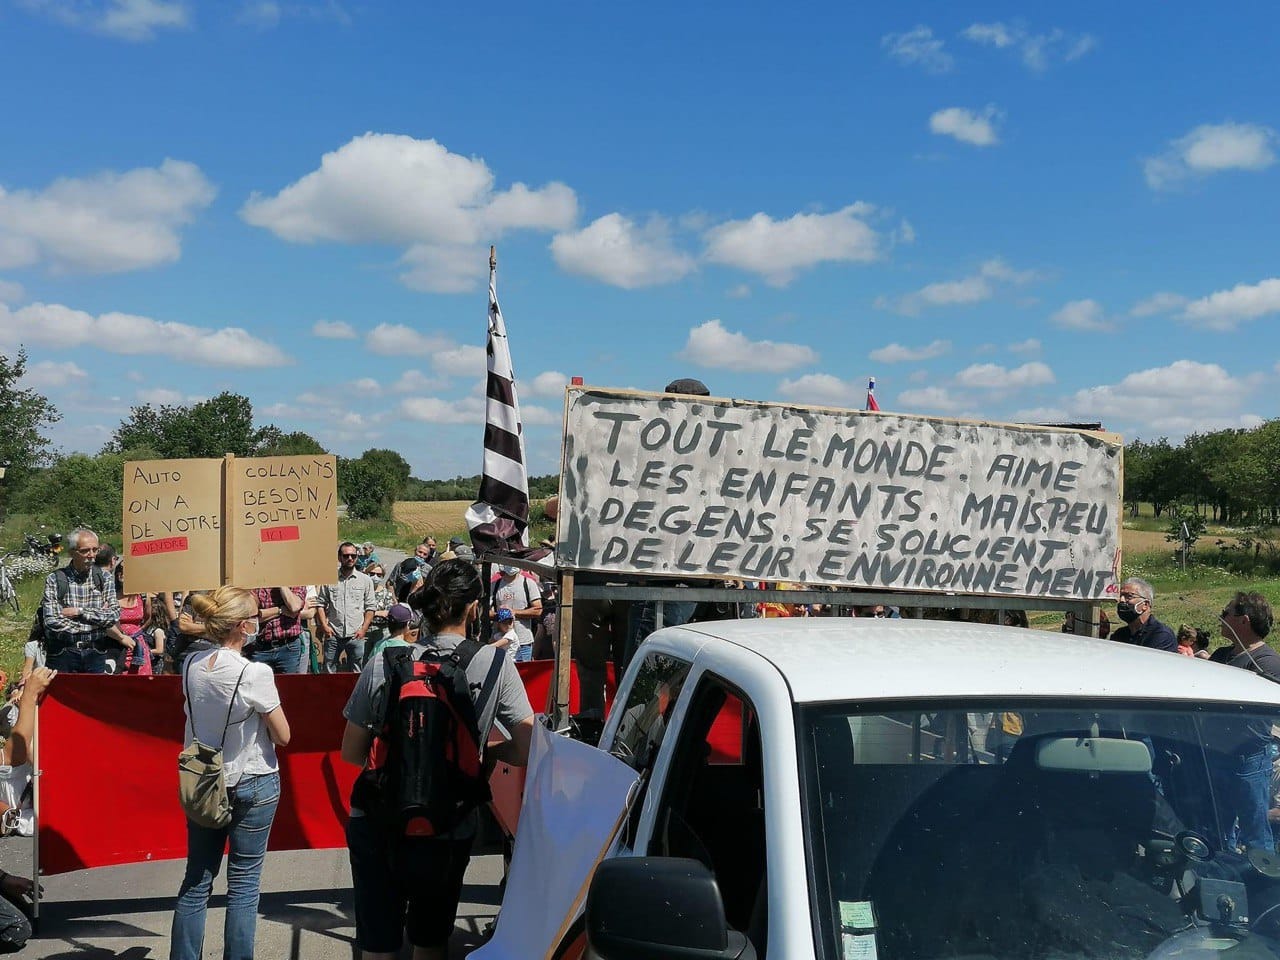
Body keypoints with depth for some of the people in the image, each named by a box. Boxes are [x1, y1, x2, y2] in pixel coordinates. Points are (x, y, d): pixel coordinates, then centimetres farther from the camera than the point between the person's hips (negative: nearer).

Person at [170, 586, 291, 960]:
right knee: (243, 883, 5)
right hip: (253, 785, -5)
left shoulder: (191, 665, -3)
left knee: (196, 880, 12)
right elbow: (283, 736, -12)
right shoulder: (255, 674, -20)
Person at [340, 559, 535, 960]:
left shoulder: (383, 665, -8)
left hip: (374, 825, 1)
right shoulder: (495, 664, -11)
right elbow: (526, 752, -12)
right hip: (447, 832, 0)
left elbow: (352, 753, -1)